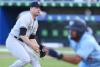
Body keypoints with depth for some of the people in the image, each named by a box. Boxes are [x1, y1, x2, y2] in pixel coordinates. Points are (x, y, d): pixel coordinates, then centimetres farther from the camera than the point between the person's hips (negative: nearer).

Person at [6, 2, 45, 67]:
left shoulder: (35, 22, 13)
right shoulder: (26, 17, -16)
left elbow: (32, 37, 14)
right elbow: (22, 35, -26)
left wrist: (36, 46, -4)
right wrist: (32, 45, -27)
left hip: (22, 43, 10)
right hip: (13, 41, -10)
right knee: (26, 59, -22)